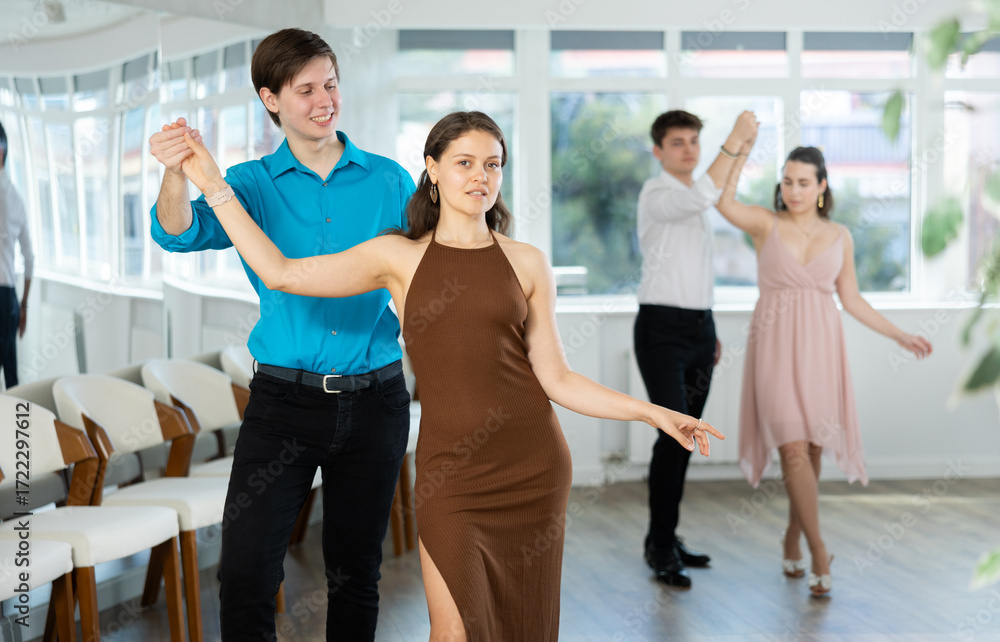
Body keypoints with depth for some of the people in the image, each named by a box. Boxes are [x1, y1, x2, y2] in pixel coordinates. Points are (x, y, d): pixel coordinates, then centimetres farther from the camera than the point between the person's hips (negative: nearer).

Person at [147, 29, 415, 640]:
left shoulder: (389, 180, 7)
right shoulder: (254, 185, 3)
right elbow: (181, 233, -14)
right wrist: (176, 173, -35)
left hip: (374, 400, 2)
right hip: (284, 401, -1)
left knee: (356, 576, 12)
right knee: (245, 573, -9)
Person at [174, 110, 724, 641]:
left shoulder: (526, 263, 6)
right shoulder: (400, 257, 4)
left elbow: (556, 379, 6)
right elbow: (281, 273, -3)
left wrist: (652, 413, 0)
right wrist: (213, 185, -4)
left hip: (533, 466, 1)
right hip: (451, 472, -1)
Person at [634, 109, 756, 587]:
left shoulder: (695, 199, 18)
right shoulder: (656, 194, -9)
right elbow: (702, 197, -32)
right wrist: (734, 142, -29)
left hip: (699, 327, 8)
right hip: (662, 327, -8)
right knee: (674, 435, -14)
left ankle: (666, 539, 17)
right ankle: (661, 548, -7)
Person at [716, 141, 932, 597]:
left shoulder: (839, 236, 9)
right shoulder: (766, 224, 1)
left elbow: (851, 299, 14)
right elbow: (724, 203, -19)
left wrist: (900, 336, 12)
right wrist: (741, 151, -22)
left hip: (820, 346, 3)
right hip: (776, 346, -3)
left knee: (812, 448, 6)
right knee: (793, 449, -10)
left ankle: (793, 537, 25)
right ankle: (818, 552, -5)